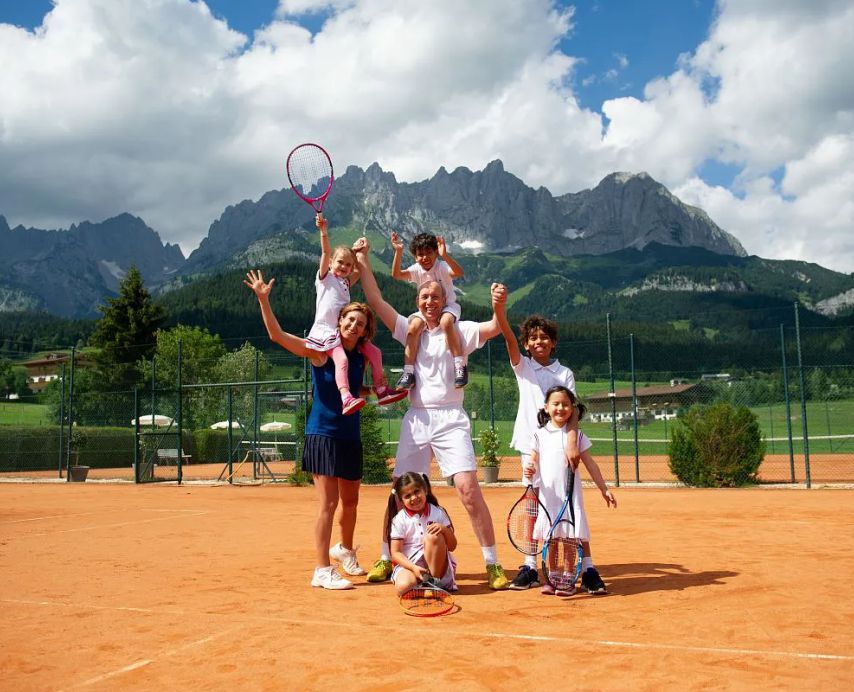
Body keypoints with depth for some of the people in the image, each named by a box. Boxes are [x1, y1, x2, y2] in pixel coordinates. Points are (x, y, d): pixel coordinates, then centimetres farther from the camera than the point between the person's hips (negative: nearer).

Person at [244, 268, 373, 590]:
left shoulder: (361, 358, 5)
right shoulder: (320, 350, -8)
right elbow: (277, 335, -17)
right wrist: (263, 299, -26)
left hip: (350, 437, 6)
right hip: (322, 434, -6)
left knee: (350, 502, 18)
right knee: (328, 503, -9)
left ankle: (345, 550, 44)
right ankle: (322, 571, 0)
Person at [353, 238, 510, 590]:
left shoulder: (458, 331, 4)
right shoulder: (410, 330, 11)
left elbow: (492, 329, -12)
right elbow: (376, 301, 7)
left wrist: (498, 306, -32)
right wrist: (363, 260, 2)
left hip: (450, 419, -3)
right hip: (415, 419, 3)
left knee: (468, 488, -14)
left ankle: (493, 564, -6)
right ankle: (387, 559, 18)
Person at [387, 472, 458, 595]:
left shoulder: (438, 513, 2)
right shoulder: (399, 520, -2)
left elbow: (452, 546, 4)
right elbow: (395, 553, -5)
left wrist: (444, 529, -17)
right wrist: (414, 568, -22)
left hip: (436, 565, 1)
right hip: (409, 565, -1)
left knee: (433, 536, -26)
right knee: (403, 587, -35)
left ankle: (435, 580, -16)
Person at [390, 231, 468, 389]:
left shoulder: (442, 267, -15)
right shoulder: (416, 270, -4)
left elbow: (459, 273, -37)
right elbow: (396, 274, -20)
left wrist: (445, 255, -51)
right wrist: (398, 252, -33)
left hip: (448, 306, -4)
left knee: (446, 321, -38)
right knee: (414, 326, -26)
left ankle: (460, 366, -32)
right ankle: (408, 372, -22)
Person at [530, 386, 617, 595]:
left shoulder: (577, 435, 4)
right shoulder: (540, 434, 4)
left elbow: (590, 464, 8)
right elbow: (534, 461, 6)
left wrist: (604, 489, 7)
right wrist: (530, 470, -17)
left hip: (571, 493, 0)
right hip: (548, 493, 1)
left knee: (574, 536, -3)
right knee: (549, 537, 6)